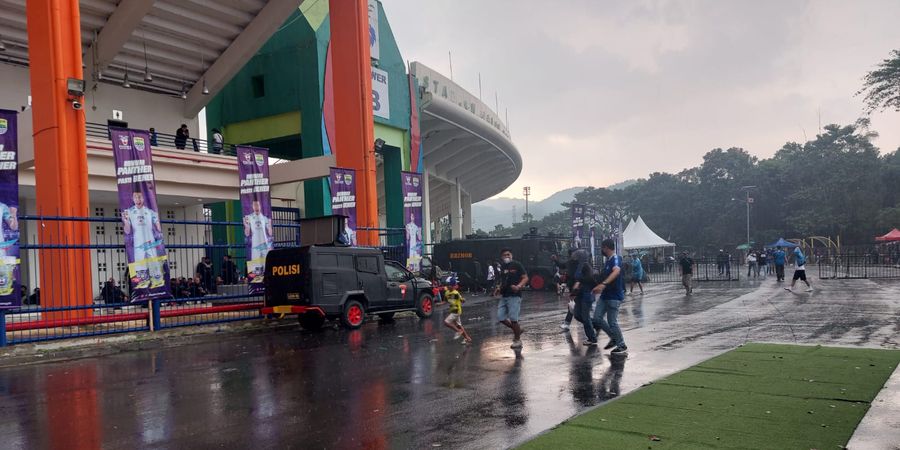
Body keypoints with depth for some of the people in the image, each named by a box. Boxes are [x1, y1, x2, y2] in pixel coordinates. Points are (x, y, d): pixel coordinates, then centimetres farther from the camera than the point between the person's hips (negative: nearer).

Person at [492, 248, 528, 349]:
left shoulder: (517, 265, -6)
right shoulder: (502, 268, 15)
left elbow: (525, 278, -10)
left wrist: (518, 286, -26)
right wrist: (499, 288, 9)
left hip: (514, 296, -7)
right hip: (504, 296, 7)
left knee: (513, 318, -7)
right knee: (501, 318, 3)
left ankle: (517, 340, 10)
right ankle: (517, 330, 24)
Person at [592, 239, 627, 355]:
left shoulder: (616, 259, -18)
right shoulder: (608, 260, 11)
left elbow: (616, 271, -40)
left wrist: (603, 284, -53)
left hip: (614, 296, -9)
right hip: (605, 295, 9)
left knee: (612, 322, -4)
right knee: (597, 318, 5)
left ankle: (622, 346, 10)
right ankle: (614, 338, 21)